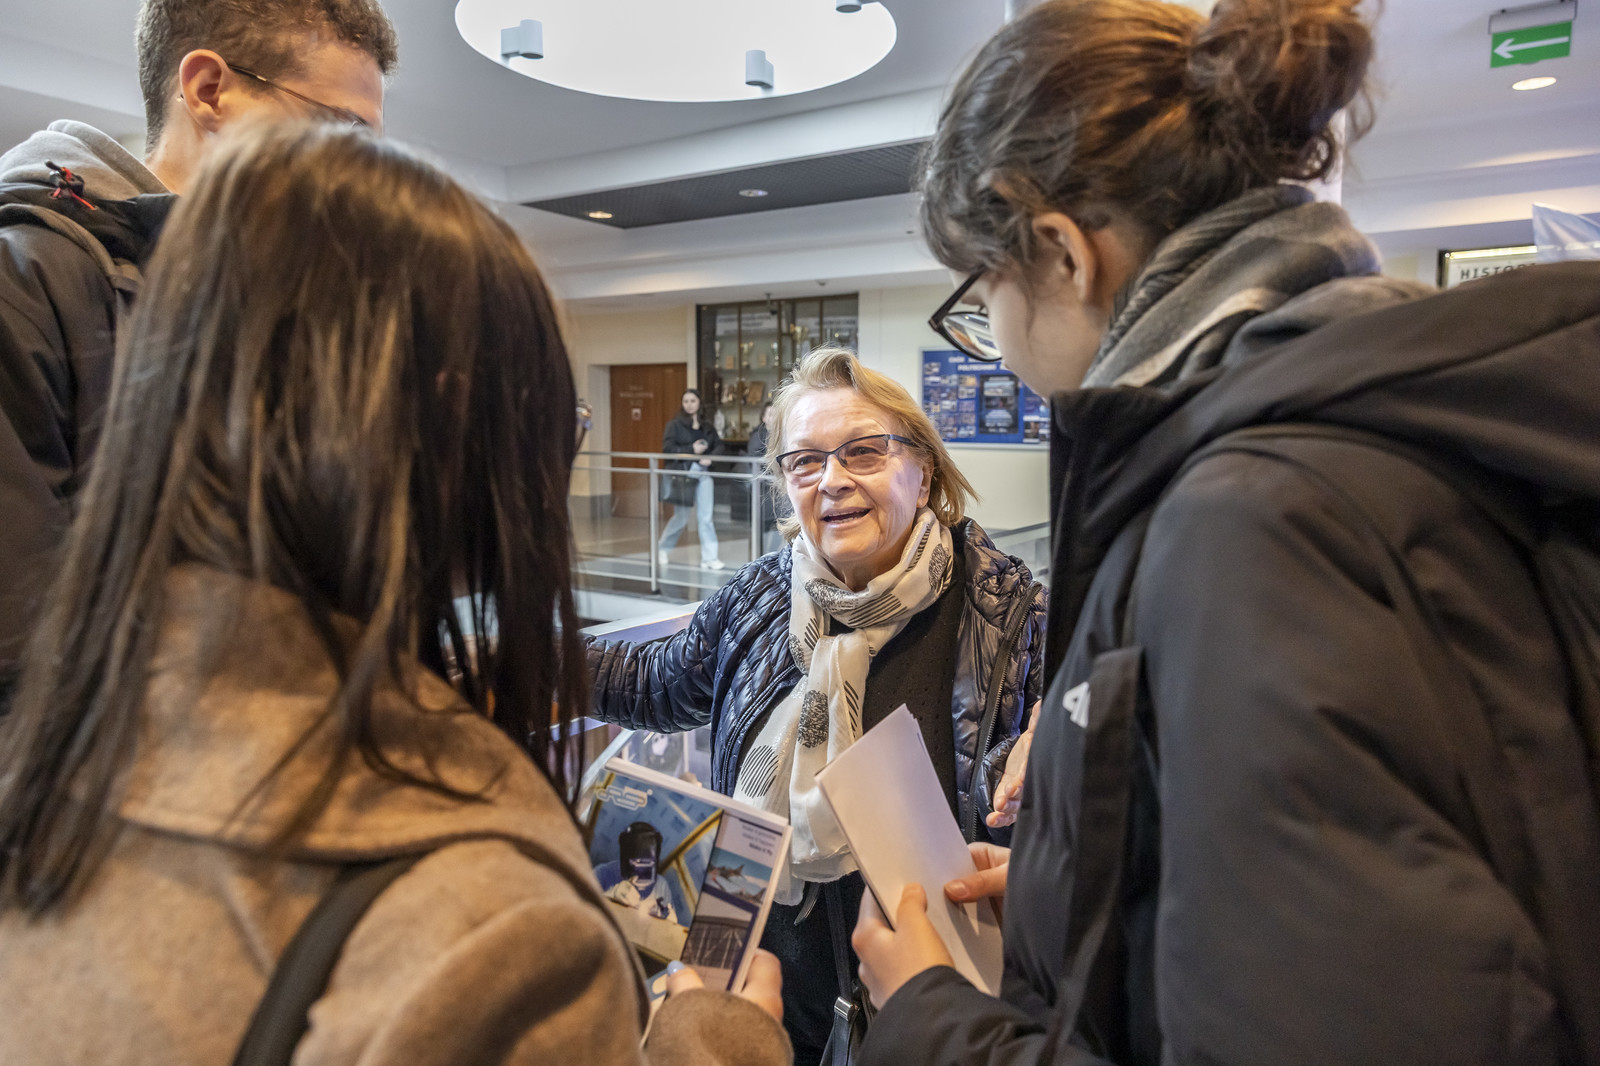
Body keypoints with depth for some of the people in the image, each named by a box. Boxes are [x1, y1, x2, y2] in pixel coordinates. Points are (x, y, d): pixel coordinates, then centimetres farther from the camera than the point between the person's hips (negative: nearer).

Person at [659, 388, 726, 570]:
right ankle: (662, 548, 29)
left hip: (703, 474, 4)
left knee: (707, 517, 0)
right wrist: (692, 450, -17)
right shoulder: (675, 425, -2)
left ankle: (709, 557, 6)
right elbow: (667, 448, -12)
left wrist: (710, 458, -11)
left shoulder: (707, 426, 12)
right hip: (682, 475, -4)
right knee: (681, 518, 4)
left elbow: (719, 446, 9)